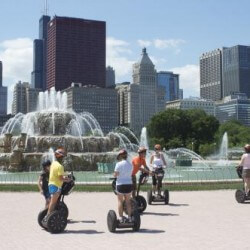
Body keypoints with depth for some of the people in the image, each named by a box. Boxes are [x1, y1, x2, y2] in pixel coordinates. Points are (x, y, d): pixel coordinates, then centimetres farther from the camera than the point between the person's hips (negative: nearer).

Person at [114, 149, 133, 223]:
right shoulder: (130, 165, 4)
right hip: (129, 184, 4)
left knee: (120, 201, 5)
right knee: (128, 201, 13)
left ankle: (121, 217, 4)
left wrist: (115, 173, 9)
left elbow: (115, 175, -11)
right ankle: (129, 217, 15)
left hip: (120, 184, -4)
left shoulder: (119, 164, -11)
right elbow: (131, 175, 10)